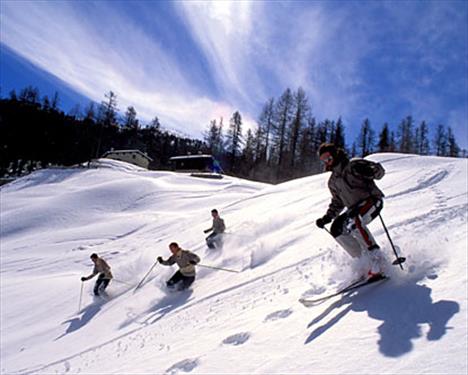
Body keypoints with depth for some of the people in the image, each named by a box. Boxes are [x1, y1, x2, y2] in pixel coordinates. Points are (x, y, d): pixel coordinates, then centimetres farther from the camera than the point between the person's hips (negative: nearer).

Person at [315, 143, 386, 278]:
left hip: (372, 200, -7)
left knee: (353, 222, -32)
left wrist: (370, 172, -33)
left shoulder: (353, 166, -6)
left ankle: (376, 261, -26)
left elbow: (379, 170, -11)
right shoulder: (333, 181, 14)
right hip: (355, 209, 7)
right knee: (336, 228, -11)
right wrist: (327, 217, 11)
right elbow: (338, 203, 22)